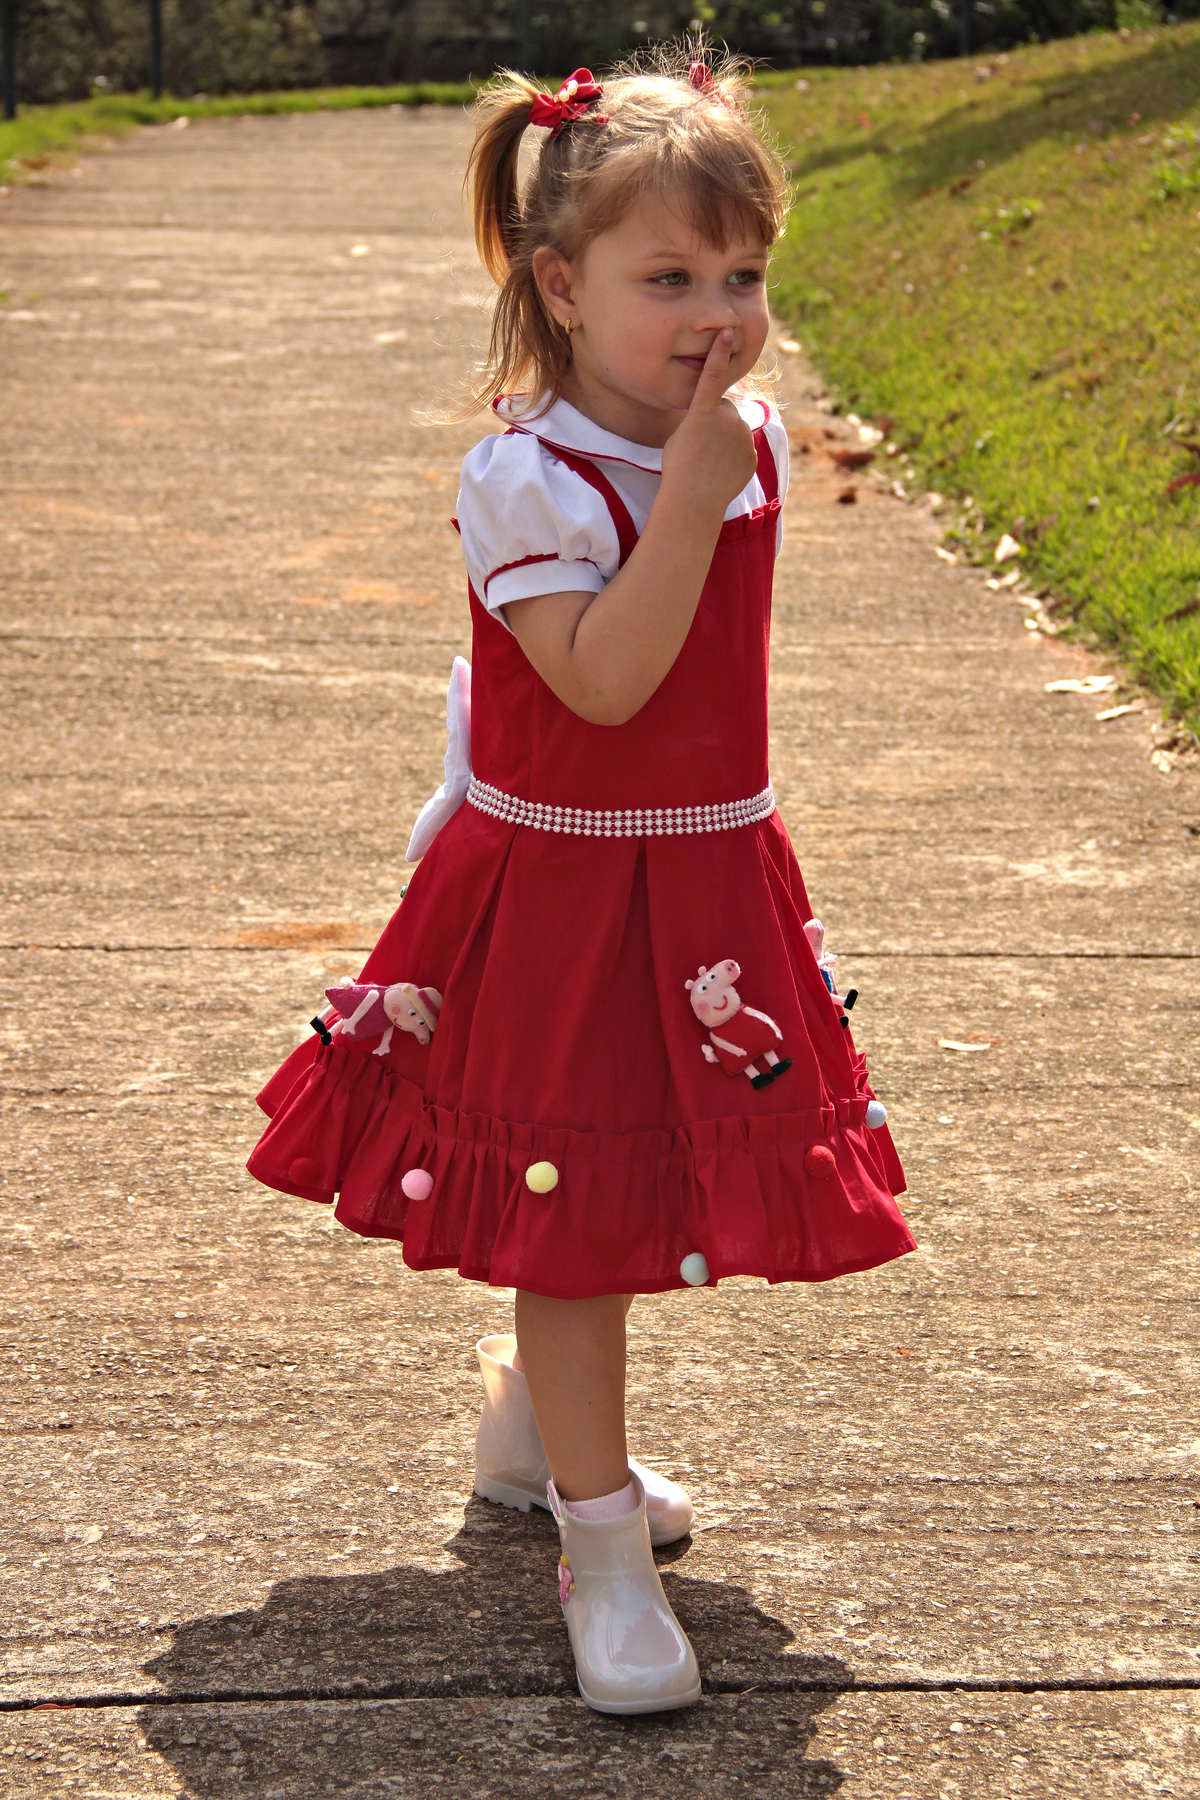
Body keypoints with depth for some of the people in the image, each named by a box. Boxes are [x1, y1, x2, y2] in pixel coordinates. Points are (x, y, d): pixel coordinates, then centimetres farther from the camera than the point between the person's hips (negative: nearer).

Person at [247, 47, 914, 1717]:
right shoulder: (526, 477, -20)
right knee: (576, 1202, -1)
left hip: (710, 878, 7)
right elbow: (607, 678, -29)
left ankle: (535, 1424, 42)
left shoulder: (753, 441, 1)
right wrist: (691, 496, -30)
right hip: (555, 885, -6)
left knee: (629, 1187, 18)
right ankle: (599, 1535, 8)